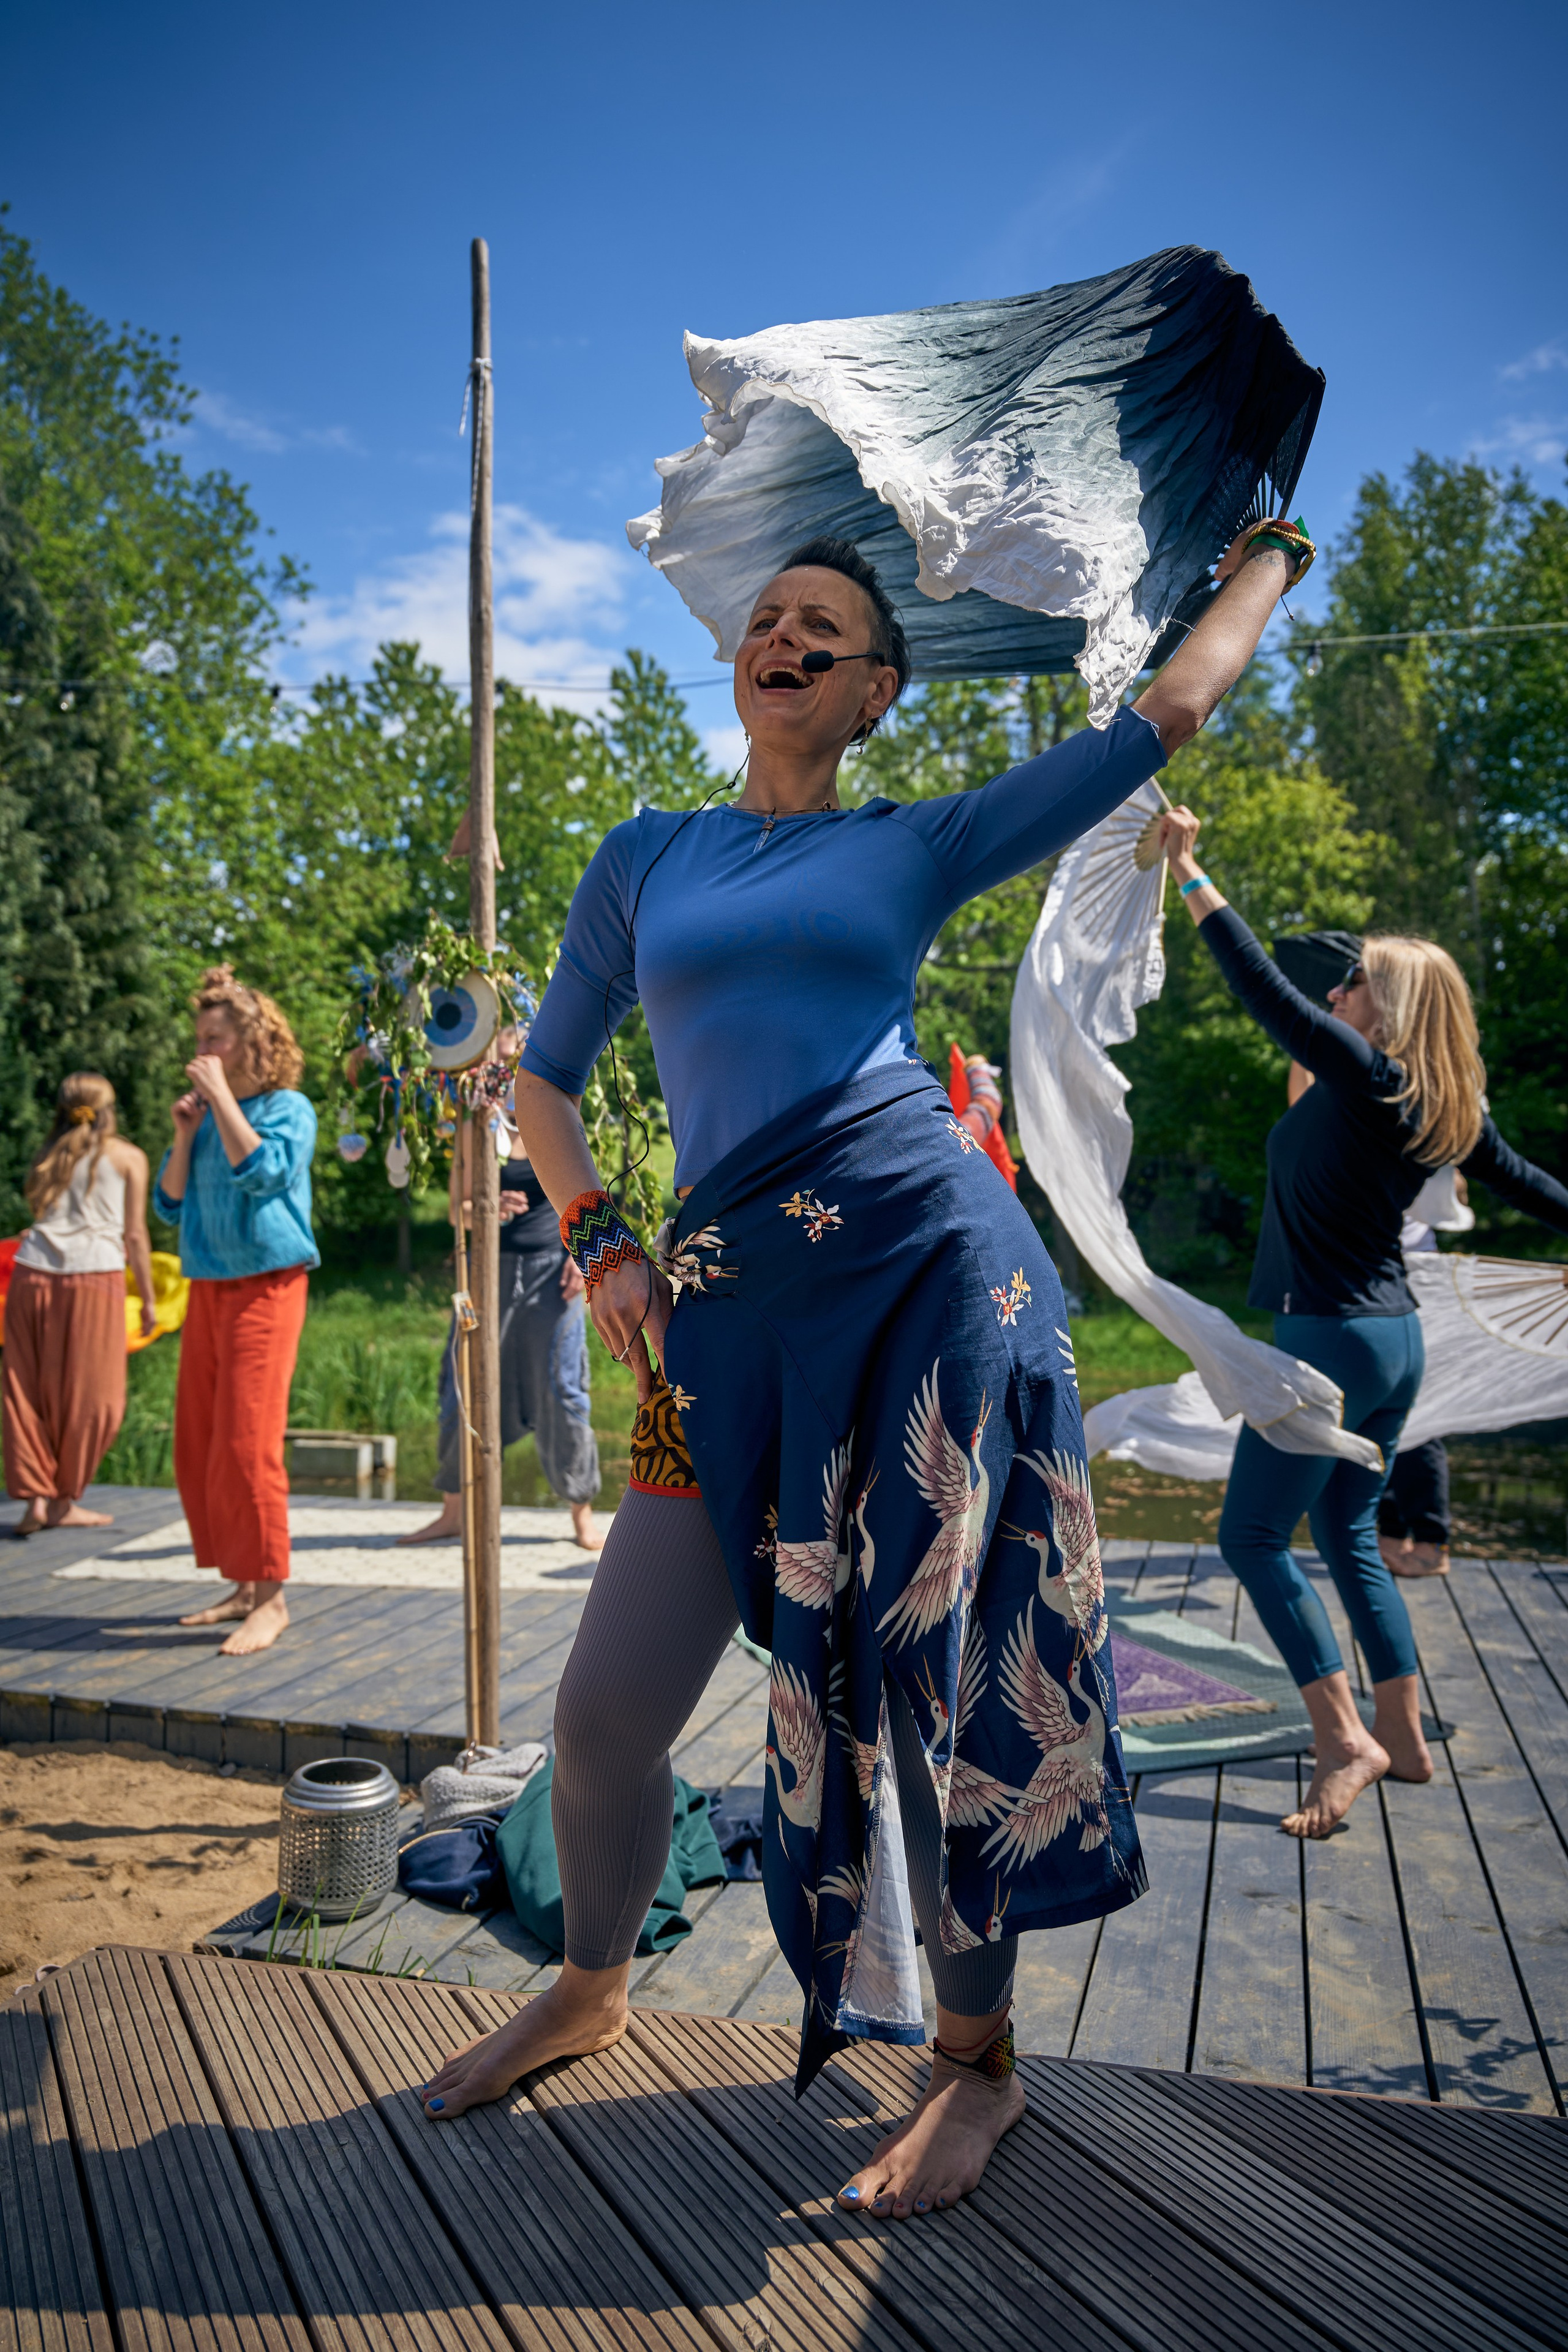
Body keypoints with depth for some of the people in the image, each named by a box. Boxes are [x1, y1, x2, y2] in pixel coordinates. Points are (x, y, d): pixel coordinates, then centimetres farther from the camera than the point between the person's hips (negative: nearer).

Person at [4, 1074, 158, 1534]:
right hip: (93, 1276, -4)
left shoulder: (49, 1152, 19)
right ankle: (64, 1501, 12)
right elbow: (135, 1235, 4)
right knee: (88, 1397, 6)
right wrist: (148, 1299, 9)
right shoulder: (128, 1157, 7)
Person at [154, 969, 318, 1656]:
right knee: (199, 1447, 8)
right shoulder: (207, 1112, 14)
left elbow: (260, 1170, -21)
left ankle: (271, 1597, -1)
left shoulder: (288, 1108, -3)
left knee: (247, 1443, -11)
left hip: (265, 1286, -7)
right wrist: (183, 1135, 0)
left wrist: (221, 1094, -14)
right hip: (208, 1289, 7)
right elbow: (170, 1204, 14)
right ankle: (243, 1587, 19)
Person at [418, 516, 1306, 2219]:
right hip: (735, 1298, 3)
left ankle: (978, 2063, 26)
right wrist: (597, 1242, 8)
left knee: (931, 1680, 2)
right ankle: (589, 1992, 35)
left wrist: (1266, 557, 33)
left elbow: (1173, 704, 17)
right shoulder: (647, 858, 17)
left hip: (930, 1264, -2)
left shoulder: (918, 845, 11)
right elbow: (544, 1079, 23)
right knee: (605, 1707, 4)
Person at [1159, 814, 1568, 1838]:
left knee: (1254, 1536, 0)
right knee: (1350, 1536, 18)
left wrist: (1189, 873, -16)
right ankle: (1405, 1738, 25)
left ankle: (1346, 1740, -1)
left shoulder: (1366, 1078, -16)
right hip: (1396, 1339, 9)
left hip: (1331, 1339, -9)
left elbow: (1265, 986, -20)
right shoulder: (1444, 1110, 7)